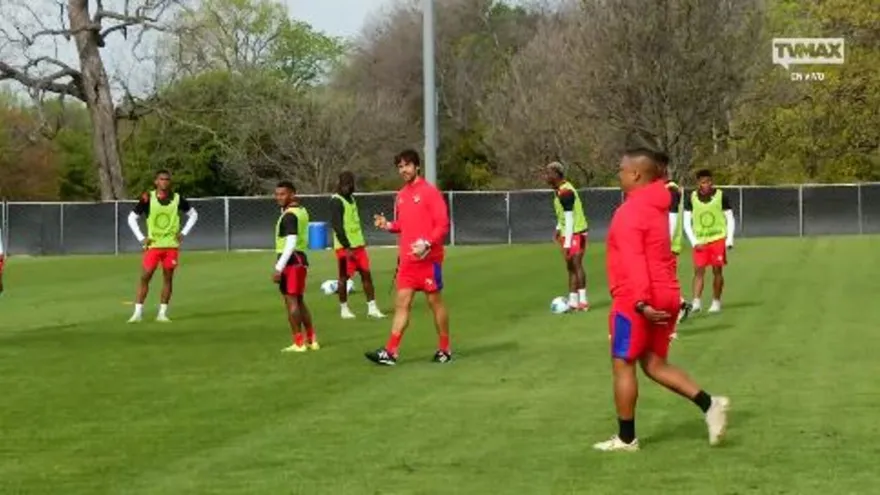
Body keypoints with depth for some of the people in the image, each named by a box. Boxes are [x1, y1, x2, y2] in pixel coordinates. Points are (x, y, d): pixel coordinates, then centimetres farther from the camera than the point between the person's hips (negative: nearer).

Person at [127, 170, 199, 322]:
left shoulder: (177, 199, 0)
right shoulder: (148, 198, -5)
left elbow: (193, 214, 14)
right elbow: (132, 218, 2)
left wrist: (184, 233, 4)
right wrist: (141, 238, -5)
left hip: (172, 245, 2)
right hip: (153, 245, -2)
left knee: (168, 278, 2)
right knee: (145, 277, -5)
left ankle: (162, 313, 8)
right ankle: (138, 312, -1)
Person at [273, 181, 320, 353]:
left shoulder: (289, 216, -16)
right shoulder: (302, 211, 14)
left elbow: (291, 244, -23)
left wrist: (278, 268, -24)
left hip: (291, 261, -10)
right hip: (300, 259, 10)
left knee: (291, 301, -6)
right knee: (299, 301, 17)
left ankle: (298, 343, -5)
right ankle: (312, 340, 20)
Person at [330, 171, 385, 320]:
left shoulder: (351, 198, 15)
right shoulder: (337, 201, -12)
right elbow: (337, 225, -18)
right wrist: (347, 247, -20)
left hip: (358, 244, 8)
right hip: (345, 246, -8)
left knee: (366, 274, 4)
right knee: (344, 277, 1)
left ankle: (372, 308, 6)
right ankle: (344, 309, 11)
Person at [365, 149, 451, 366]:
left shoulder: (429, 192, -8)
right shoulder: (401, 195, 13)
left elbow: (443, 224, -12)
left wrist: (427, 244, -24)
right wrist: (388, 225, 2)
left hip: (428, 258, -6)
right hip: (406, 259, 6)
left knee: (435, 301, 3)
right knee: (402, 303, 2)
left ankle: (444, 350, 15)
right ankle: (390, 352, -3)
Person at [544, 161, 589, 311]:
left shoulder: (565, 192, -20)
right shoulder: (559, 190, 10)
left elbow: (570, 219, -22)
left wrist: (567, 243, -23)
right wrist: (559, 228, 17)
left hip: (576, 233, -10)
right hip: (568, 233, 10)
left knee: (576, 265, -12)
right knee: (570, 267, 10)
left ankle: (583, 301, -12)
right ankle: (573, 301, 12)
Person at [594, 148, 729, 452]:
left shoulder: (629, 212, -15)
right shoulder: (656, 208, 14)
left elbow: (634, 262, -24)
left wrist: (641, 302, -31)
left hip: (636, 301, -9)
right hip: (664, 296, 9)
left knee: (623, 365, 2)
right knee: (654, 364, 14)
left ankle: (626, 438, 7)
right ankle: (709, 404, 0)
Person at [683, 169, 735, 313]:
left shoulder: (721, 196, -3)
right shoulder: (691, 198, 0)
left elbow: (730, 219, 3)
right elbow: (687, 222, 3)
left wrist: (729, 240, -4)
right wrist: (694, 242, -5)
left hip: (718, 238, -1)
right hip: (700, 240, 1)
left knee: (717, 270, 3)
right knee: (699, 270, -7)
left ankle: (716, 302, 12)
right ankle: (696, 302, -10)